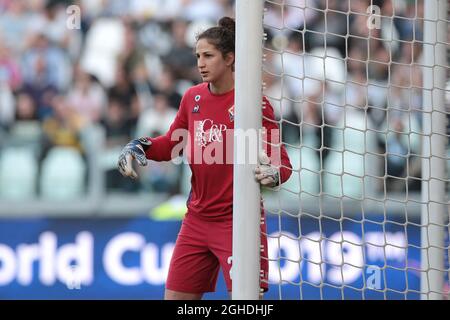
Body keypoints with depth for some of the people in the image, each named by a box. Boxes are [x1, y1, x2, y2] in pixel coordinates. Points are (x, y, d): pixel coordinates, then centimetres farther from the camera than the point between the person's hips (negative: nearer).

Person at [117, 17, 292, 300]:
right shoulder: (193, 98, 5)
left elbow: (283, 163, -13)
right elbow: (172, 144, 20)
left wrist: (272, 173, -35)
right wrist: (139, 147, 2)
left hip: (238, 221, -6)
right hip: (197, 220, 6)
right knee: (175, 297, 10)